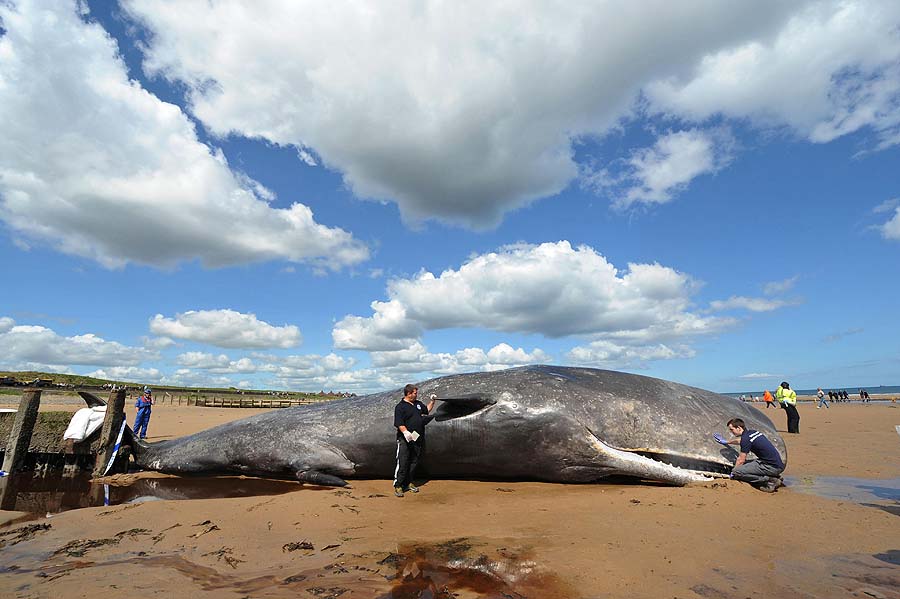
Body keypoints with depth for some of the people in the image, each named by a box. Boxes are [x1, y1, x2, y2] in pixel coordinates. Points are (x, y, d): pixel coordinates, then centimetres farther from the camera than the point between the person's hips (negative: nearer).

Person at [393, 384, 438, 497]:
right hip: (405, 440, -7)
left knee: (414, 462, 13)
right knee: (402, 463, -5)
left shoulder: (418, 404, 14)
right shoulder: (400, 407, -9)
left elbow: (427, 410, 31)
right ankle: (398, 486, 3)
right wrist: (405, 432, -33)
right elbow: (399, 423, -18)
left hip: (418, 439, 7)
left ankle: (408, 483, 25)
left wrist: (432, 400, 21)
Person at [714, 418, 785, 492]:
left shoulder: (746, 438, -14)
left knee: (736, 472, -17)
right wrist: (727, 442, 53)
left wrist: (732, 473, 8)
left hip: (772, 467, -10)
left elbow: (741, 460, -7)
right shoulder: (752, 432, 13)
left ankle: (770, 480, -13)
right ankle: (775, 478, 11)